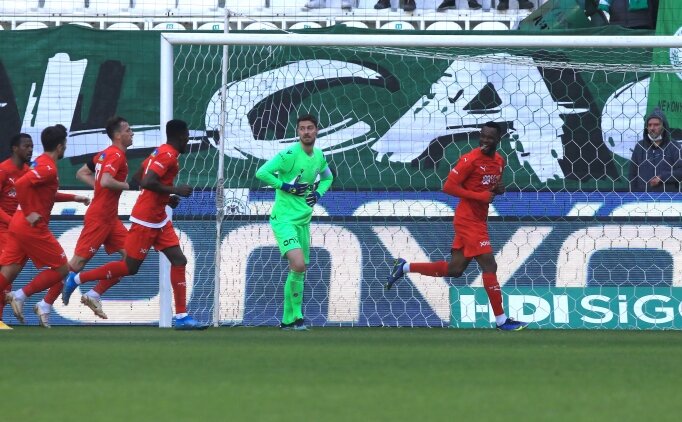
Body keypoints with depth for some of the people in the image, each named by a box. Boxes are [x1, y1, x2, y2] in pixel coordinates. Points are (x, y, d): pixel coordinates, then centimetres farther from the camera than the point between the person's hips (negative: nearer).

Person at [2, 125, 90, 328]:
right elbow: (20, 184, -28)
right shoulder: (48, 169, -14)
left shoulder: (40, 163, 16)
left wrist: (74, 198, 32)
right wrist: (29, 213, -21)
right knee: (61, 269, 2)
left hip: (18, 225, 9)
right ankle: (20, 296, -5)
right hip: (33, 227, -9)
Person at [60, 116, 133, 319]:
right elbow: (106, 181, -30)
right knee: (78, 262, -6)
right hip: (99, 217, -10)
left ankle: (94, 296, 4)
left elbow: (81, 173, 20)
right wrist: (124, 185, -12)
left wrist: (98, 186, 9)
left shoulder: (105, 154, 14)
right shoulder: (116, 155, -14)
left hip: (110, 218, 10)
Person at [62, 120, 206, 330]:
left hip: (159, 220, 10)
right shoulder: (168, 155, -17)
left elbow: (139, 177, 20)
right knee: (129, 267, -2)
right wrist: (175, 191, -21)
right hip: (146, 220, -10)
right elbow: (147, 182, -28)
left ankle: (181, 317, -1)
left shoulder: (161, 152, 13)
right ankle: (78, 278, 11)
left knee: (179, 260, 1)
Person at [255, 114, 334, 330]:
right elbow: (262, 173, -21)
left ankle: (288, 320, 23)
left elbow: (327, 177, 27)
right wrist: (287, 187, -20)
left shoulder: (319, 156, 7)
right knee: (298, 265, -23)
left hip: (303, 220, 8)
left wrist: (318, 193, 7)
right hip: (283, 219, -8)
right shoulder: (289, 155, -15)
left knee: (298, 271, 12)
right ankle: (297, 315, -10)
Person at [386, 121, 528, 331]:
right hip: (468, 219, -9)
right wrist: (479, 196, -22)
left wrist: (499, 189, -1)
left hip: (478, 221, 9)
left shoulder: (499, 161, 9)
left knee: (454, 269, 12)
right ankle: (501, 320, -6)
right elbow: (449, 186, -17)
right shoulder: (471, 159, -15)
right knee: (489, 265, -10)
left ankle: (404, 267, 24)